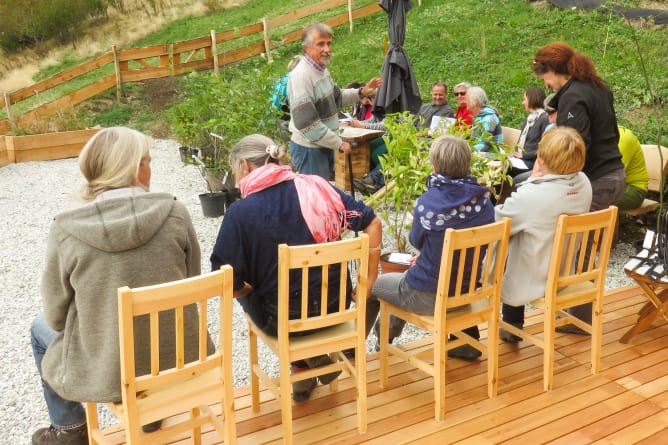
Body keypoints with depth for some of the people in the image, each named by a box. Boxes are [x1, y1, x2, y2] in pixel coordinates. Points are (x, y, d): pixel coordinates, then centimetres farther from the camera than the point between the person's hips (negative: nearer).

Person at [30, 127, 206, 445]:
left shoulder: (66, 230, -15)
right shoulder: (174, 213, -12)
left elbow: (57, 316, -4)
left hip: (106, 376, -2)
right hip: (178, 360, 2)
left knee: (41, 330, 29)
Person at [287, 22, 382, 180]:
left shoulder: (321, 69, 8)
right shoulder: (301, 76, -23)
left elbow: (336, 97, 25)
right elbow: (306, 123, -27)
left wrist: (361, 92, 8)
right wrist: (339, 143, -19)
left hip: (324, 145, 9)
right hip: (309, 149, -9)